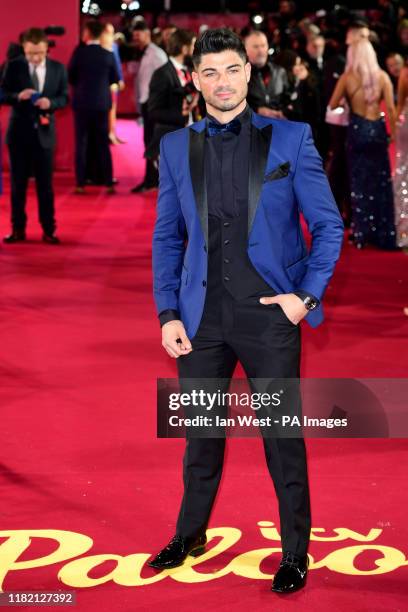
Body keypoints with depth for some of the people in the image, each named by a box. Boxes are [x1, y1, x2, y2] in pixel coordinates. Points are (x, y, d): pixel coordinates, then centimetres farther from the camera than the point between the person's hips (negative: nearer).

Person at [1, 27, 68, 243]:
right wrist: (18, 96, -22)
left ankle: (48, 230, 12)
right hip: (19, 131, 0)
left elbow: (64, 98, 2)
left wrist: (50, 102, -18)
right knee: (18, 183, 6)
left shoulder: (58, 68, 1)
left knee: (45, 184, 5)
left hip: (44, 132, 0)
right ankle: (18, 229, 14)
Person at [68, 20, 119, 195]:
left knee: (81, 143, 4)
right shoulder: (108, 55, -3)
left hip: (82, 102, -2)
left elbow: (70, 77, -4)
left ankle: (80, 184, 2)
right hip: (102, 103, 2)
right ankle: (109, 183, 7)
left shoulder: (79, 52, -9)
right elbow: (114, 79, 6)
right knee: (103, 144, 9)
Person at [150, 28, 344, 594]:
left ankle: (296, 553, 20)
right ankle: (191, 534, 35)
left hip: (269, 314, -3)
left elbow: (328, 225, 1)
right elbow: (167, 238, 9)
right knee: (201, 433, 15)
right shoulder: (176, 147, 7)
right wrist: (167, 314, 2)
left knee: (283, 439, 5)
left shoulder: (291, 139, -2)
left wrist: (307, 295, -9)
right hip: (202, 315, 3)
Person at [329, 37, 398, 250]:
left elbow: (332, 105, 0)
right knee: (381, 182, 10)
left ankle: (362, 232, 10)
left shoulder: (347, 77, -5)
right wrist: (394, 133, 1)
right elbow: (391, 108, -5)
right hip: (378, 130, 1)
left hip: (357, 130, -1)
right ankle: (383, 233, 12)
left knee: (360, 182, 8)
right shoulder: (382, 76, -3)